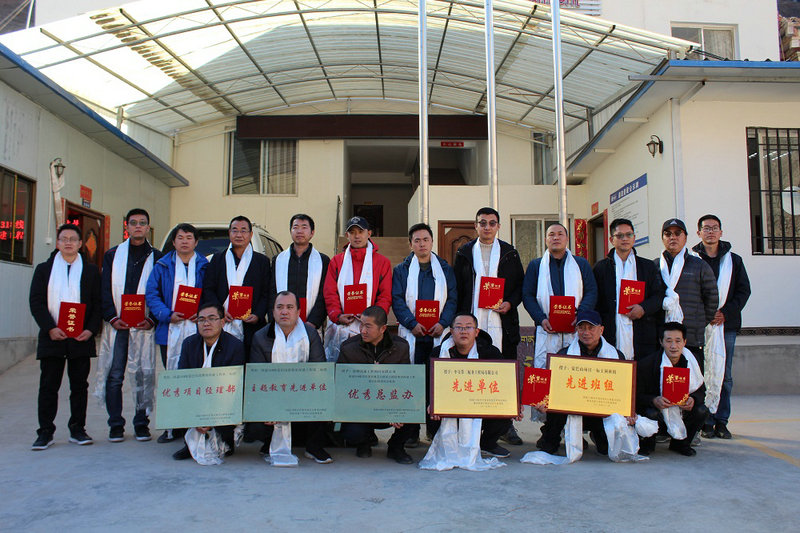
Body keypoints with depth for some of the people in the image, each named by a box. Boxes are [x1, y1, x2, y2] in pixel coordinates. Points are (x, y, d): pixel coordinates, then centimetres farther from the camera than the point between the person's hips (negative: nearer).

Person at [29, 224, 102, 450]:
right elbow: (36, 302, 2)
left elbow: (98, 303, 5)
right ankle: (45, 432, 11)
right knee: (48, 386, 3)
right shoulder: (44, 269, 9)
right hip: (52, 338, 0)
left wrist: (91, 330, -9)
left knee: (79, 385, 6)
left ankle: (77, 429, 15)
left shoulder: (91, 271, 9)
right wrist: (50, 328, -11)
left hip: (82, 338, 0)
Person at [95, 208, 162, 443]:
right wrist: (112, 317, -7)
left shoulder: (157, 258, 8)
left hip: (144, 326, -1)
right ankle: (116, 425, 11)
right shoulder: (112, 255, 12)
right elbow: (105, 290, 6)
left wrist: (151, 319, -9)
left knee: (144, 375, 0)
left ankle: (141, 424, 11)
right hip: (116, 325, 1)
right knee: (114, 375, 2)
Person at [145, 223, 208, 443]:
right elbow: (151, 293, 5)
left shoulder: (204, 266, 9)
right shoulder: (163, 265, 11)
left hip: (197, 329, -1)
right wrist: (168, 314, -9)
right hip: (170, 332, 1)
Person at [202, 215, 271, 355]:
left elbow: (266, 294, 7)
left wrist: (257, 315, -9)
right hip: (222, 329, 1)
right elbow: (208, 290, 10)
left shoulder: (262, 261, 11)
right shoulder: (217, 258, 15)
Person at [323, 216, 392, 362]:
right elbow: (329, 293, 8)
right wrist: (337, 315, -8)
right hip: (340, 327, 1)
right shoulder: (336, 261, 14)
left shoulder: (382, 262, 10)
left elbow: (386, 295, 5)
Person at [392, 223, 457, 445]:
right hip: (412, 335, -1)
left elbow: (452, 299, 7)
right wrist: (413, 324, -11)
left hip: (439, 334, 1)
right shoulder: (402, 270, 9)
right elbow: (397, 300, 1)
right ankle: (412, 431, 5)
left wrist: (443, 323, -8)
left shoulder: (445, 269, 12)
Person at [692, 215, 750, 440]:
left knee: (725, 376, 5)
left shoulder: (734, 260, 12)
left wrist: (726, 312, -6)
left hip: (726, 324, 3)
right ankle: (706, 422, 4)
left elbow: (744, 290, 8)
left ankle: (721, 421, 13)